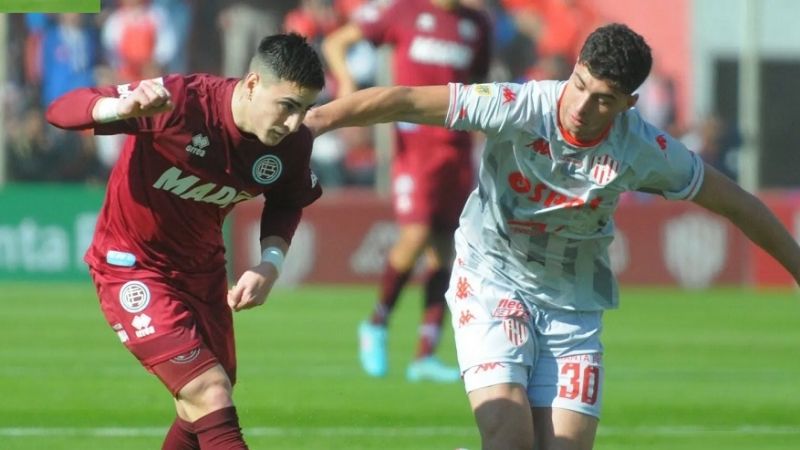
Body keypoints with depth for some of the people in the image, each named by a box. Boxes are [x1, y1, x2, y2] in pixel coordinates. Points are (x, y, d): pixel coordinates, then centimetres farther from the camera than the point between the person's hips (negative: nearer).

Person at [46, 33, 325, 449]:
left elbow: (287, 204, 8)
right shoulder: (183, 101, -30)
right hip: (132, 268, -6)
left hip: (202, 269, 7)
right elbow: (61, 111, -30)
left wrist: (270, 263, -11)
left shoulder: (293, 144, -15)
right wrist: (122, 106, -51)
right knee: (210, 396, -19)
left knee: (204, 413, 15)